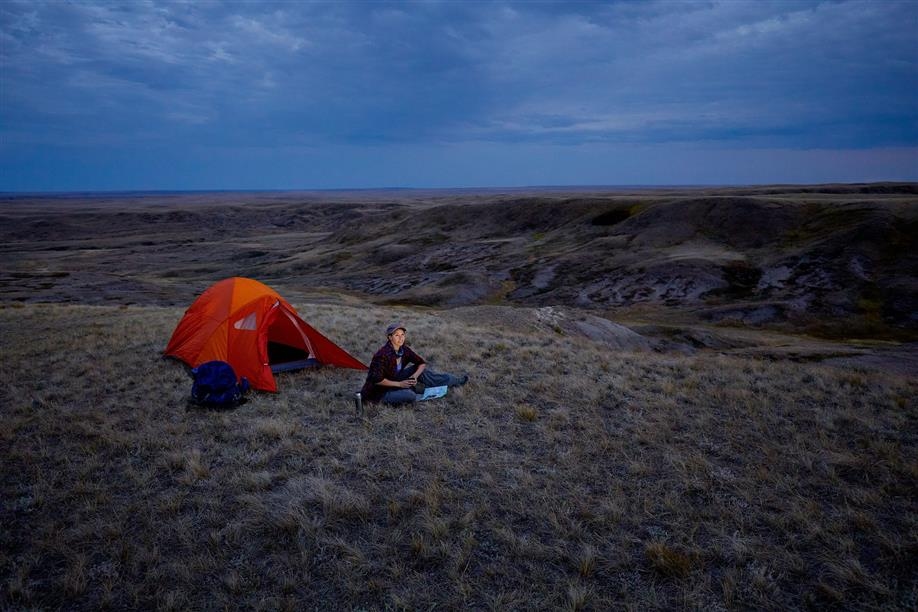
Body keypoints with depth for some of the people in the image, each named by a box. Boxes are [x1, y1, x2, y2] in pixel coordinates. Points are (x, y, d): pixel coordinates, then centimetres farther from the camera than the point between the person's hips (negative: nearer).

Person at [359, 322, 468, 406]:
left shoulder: (404, 349, -5)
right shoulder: (383, 354, -27)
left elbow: (422, 363, 3)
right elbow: (376, 379, -28)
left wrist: (414, 376, -16)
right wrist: (399, 384, -24)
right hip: (381, 391, -8)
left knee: (421, 370, -3)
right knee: (409, 395, -34)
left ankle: (454, 381, 5)